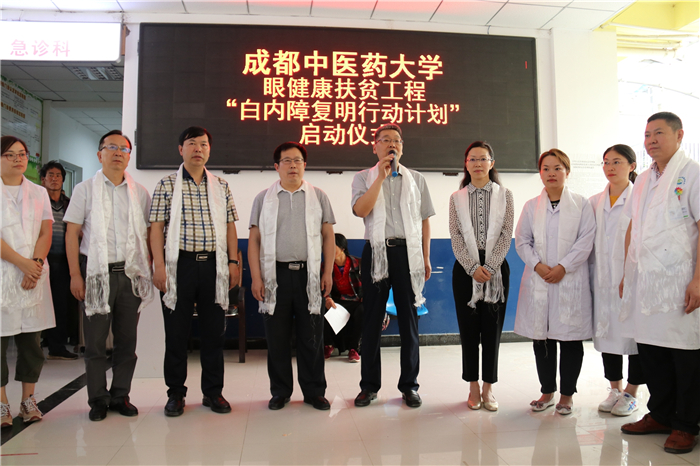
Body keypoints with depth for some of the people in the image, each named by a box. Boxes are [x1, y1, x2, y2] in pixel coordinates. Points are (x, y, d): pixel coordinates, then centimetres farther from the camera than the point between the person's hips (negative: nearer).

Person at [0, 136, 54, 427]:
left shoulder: (39, 193, 13)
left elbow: (45, 234, 6)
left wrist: (36, 264, -9)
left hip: (34, 275, 3)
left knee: (31, 339, 5)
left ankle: (28, 400, 15)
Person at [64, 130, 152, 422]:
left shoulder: (139, 192, 10)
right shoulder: (85, 189, 4)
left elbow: (148, 233, 12)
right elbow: (72, 234, 1)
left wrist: (148, 269, 3)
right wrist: (75, 275, -6)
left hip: (131, 273, 2)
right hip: (96, 273, -2)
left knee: (127, 338, 7)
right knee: (95, 340, 4)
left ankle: (120, 395, 20)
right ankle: (98, 400, 17)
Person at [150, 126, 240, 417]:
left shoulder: (221, 186, 13)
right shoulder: (166, 185, 5)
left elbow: (230, 226, 12)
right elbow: (157, 227, 0)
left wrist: (233, 261, 4)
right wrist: (159, 265, -9)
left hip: (214, 264, 2)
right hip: (180, 263, -2)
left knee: (214, 330, 6)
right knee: (176, 330, 4)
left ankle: (213, 391, 19)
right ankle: (176, 393, 18)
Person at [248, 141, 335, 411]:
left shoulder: (318, 196, 9)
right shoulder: (263, 198, 8)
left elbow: (328, 236, 8)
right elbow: (254, 239, 5)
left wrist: (328, 272, 0)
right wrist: (256, 277, -4)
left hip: (308, 274, 0)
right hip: (275, 274, 0)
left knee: (311, 336, 4)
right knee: (277, 337, 6)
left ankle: (314, 391, 17)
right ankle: (280, 391, 20)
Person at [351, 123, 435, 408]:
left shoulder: (416, 179, 12)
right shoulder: (364, 178, 7)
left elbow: (424, 220, 13)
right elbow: (360, 210, -11)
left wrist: (426, 258, 8)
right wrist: (381, 176, -12)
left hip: (408, 251, 1)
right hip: (377, 252, -1)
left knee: (409, 319, 5)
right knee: (373, 319, 4)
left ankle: (409, 385, 17)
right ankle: (369, 385, 16)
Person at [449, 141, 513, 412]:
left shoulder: (505, 195, 6)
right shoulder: (456, 198, 8)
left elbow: (506, 235, -1)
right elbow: (456, 237, 0)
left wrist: (490, 267, -12)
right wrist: (473, 267, -12)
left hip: (496, 267, 0)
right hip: (465, 267, 1)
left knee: (492, 328, 3)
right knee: (468, 328, 4)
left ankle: (488, 389, 14)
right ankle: (473, 388, 15)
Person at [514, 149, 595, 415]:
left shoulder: (581, 204, 4)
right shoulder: (531, 206, 11)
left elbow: (586, 241, -4)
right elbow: (521, 241, 6)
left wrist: (562, 267, -13)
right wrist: (538, 265, -9)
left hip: (570, 281, -2)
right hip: (538, 282, 2)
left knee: (570, 339, 3)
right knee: (541, 339, 7)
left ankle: (567, 395, 18)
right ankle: (547, 392, 22)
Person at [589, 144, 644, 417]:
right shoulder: (595, 202, 11)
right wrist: (592, 276, 8)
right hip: (603, 281, 5)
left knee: (634, 332, 3)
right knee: (606, 331, 9)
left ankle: (631, 394, 17)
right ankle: (614, 390, 23)